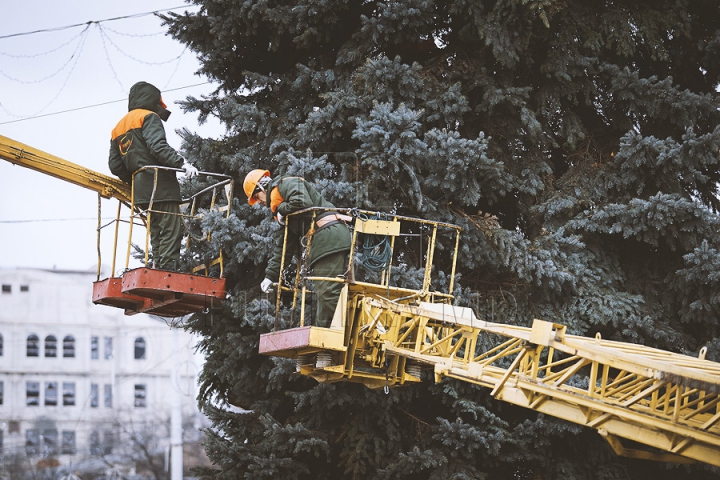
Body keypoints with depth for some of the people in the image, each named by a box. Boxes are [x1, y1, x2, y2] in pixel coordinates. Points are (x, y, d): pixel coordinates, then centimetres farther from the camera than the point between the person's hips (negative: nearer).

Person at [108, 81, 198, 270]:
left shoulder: (117, 129, 23)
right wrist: (182, 163, -23)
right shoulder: (148, 117, -1)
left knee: (157, 235, 12)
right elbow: (158, 147, -18)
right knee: (171, 233, -11)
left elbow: (115, 166, 17)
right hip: (161, 186, -8)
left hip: (142, 191, 8)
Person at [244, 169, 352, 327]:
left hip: (329, 236, -11)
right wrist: (270, 275, 26)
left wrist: (281, 210, -1)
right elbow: (283, 244, 31)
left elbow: (303, 202, -21)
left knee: (328, 293, -16)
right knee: (324, 295, 9)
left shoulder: (287, 183, 3)